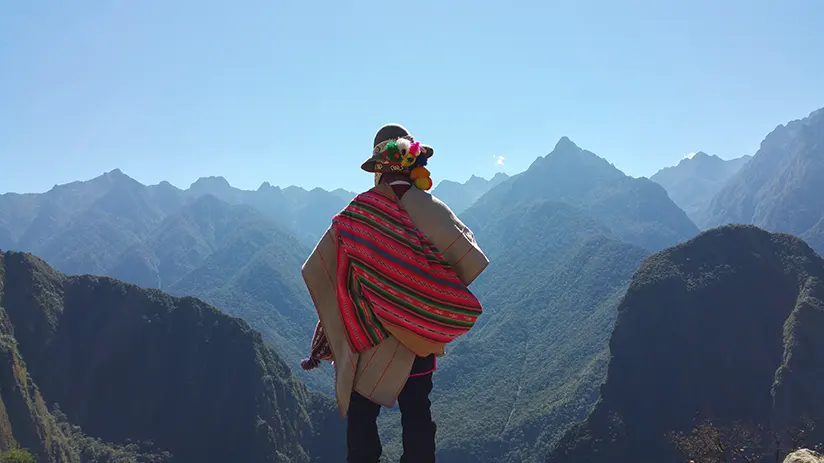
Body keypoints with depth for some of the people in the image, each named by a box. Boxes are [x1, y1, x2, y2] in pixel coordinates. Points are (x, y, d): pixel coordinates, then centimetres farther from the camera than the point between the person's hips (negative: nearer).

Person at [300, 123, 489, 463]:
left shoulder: (356, 212, -6)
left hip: (365, 334, 0)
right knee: (417, 413, 10)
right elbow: (471, 261, -15)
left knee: (361, 412, 8)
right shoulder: (429, 209, -10)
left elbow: (317, 269, -5)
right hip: (419, 332, 0)